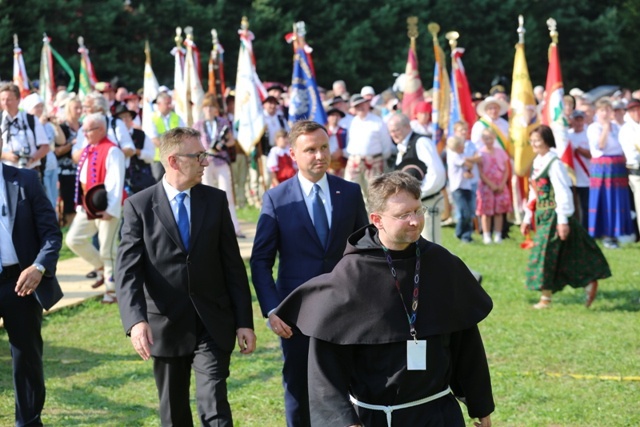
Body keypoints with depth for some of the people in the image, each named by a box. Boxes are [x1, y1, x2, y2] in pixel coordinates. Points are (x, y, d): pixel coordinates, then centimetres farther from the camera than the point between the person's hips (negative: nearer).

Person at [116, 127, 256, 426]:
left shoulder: (216, 200, 4)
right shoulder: (139, 206, -4)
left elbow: (233, 265, 6)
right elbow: (128, 270, -10)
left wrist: (244, 322, 2)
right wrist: (136, 321, -25)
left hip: (213, 326, 1)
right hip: (166, 326, 0)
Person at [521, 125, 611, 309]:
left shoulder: (553, 163, -14)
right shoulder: (537, 163, 12)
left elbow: (562, 193, -17)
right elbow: (533, 193, 19)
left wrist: (562, 220, -20)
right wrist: (527, 218, 18)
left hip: (553, 216, -8)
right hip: (542, 216, 8)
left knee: (546, 252, -7)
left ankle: (546, 298, -1)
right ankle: (589, 282, 17)